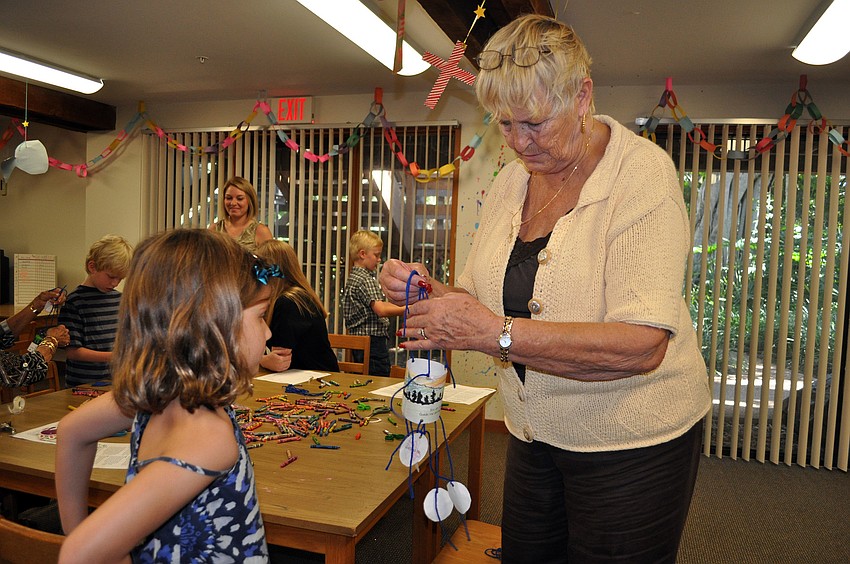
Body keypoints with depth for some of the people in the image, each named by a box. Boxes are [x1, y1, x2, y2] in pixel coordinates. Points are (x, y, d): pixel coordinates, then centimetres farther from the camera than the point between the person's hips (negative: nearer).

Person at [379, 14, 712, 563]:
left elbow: (643, 345, -27)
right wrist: (431, 290, -12)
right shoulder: (514, 178, 3)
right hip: (535, 435, 6)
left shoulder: (642, 173, -17)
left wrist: (498, 333, -32)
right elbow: (482, 300, 9)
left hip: (631, 445, -6)